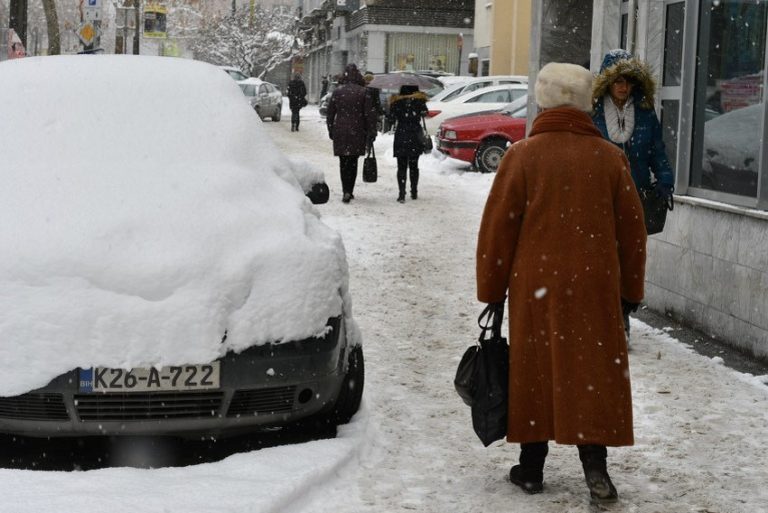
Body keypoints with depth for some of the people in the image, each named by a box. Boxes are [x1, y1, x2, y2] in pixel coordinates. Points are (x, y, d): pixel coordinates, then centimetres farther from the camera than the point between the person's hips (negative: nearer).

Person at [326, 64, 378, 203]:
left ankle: (346, 191, -6)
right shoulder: (363, 92, -4)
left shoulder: (337, 91, 0)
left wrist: (331, 131, 16)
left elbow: (330, 113, 6)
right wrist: (371, 133, 1)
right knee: (353, 162, 10)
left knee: (343, 162, 6)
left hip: (340, 131, 0)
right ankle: (349, 191, 8)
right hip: (357, 133, 0)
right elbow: (370, 114, -5)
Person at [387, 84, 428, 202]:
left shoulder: (396, 101, -6)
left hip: (401, 137, -1)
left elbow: (391, 120, -3)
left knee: (401, 167, 2)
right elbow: (424, 113, -7)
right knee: (414, 166, 15)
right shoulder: (419, 100, -5)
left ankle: (402, 194, -8)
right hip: (415, 137, 1)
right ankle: (414, 192, 18)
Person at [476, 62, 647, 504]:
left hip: (535, 286, -1)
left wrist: (492, 292, 5)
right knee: (594, 371, 6)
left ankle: (531, 467, 16)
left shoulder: (523, 155, -5)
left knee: (535, 371, 9)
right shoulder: (610, 158, 1)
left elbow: (498, 229, -4)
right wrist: (630, 291, 15)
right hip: (596, 287, 1)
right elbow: (632, 231, 6)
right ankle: (595, 462, -2)